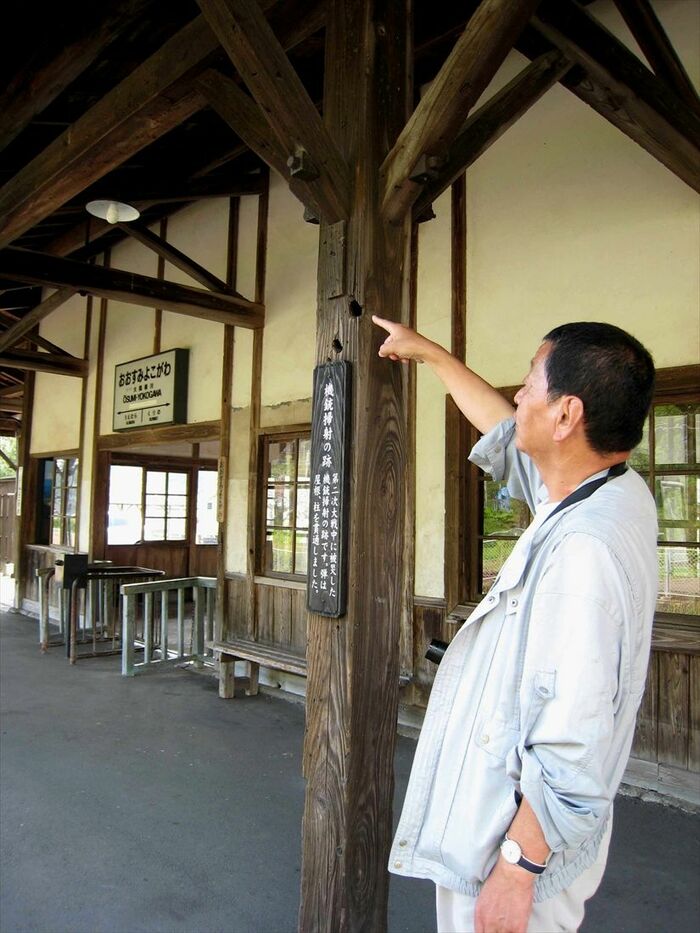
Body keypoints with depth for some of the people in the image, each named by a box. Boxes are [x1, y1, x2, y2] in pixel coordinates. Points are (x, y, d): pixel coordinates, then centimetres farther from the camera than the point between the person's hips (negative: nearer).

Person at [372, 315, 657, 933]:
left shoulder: (583, 549, -32)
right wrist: (429, 353, 21)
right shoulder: (614, 491, -2)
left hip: (521, 840, -9)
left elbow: (574, 750, -31)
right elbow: (505, 433, 14)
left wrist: (517, 867, -20)